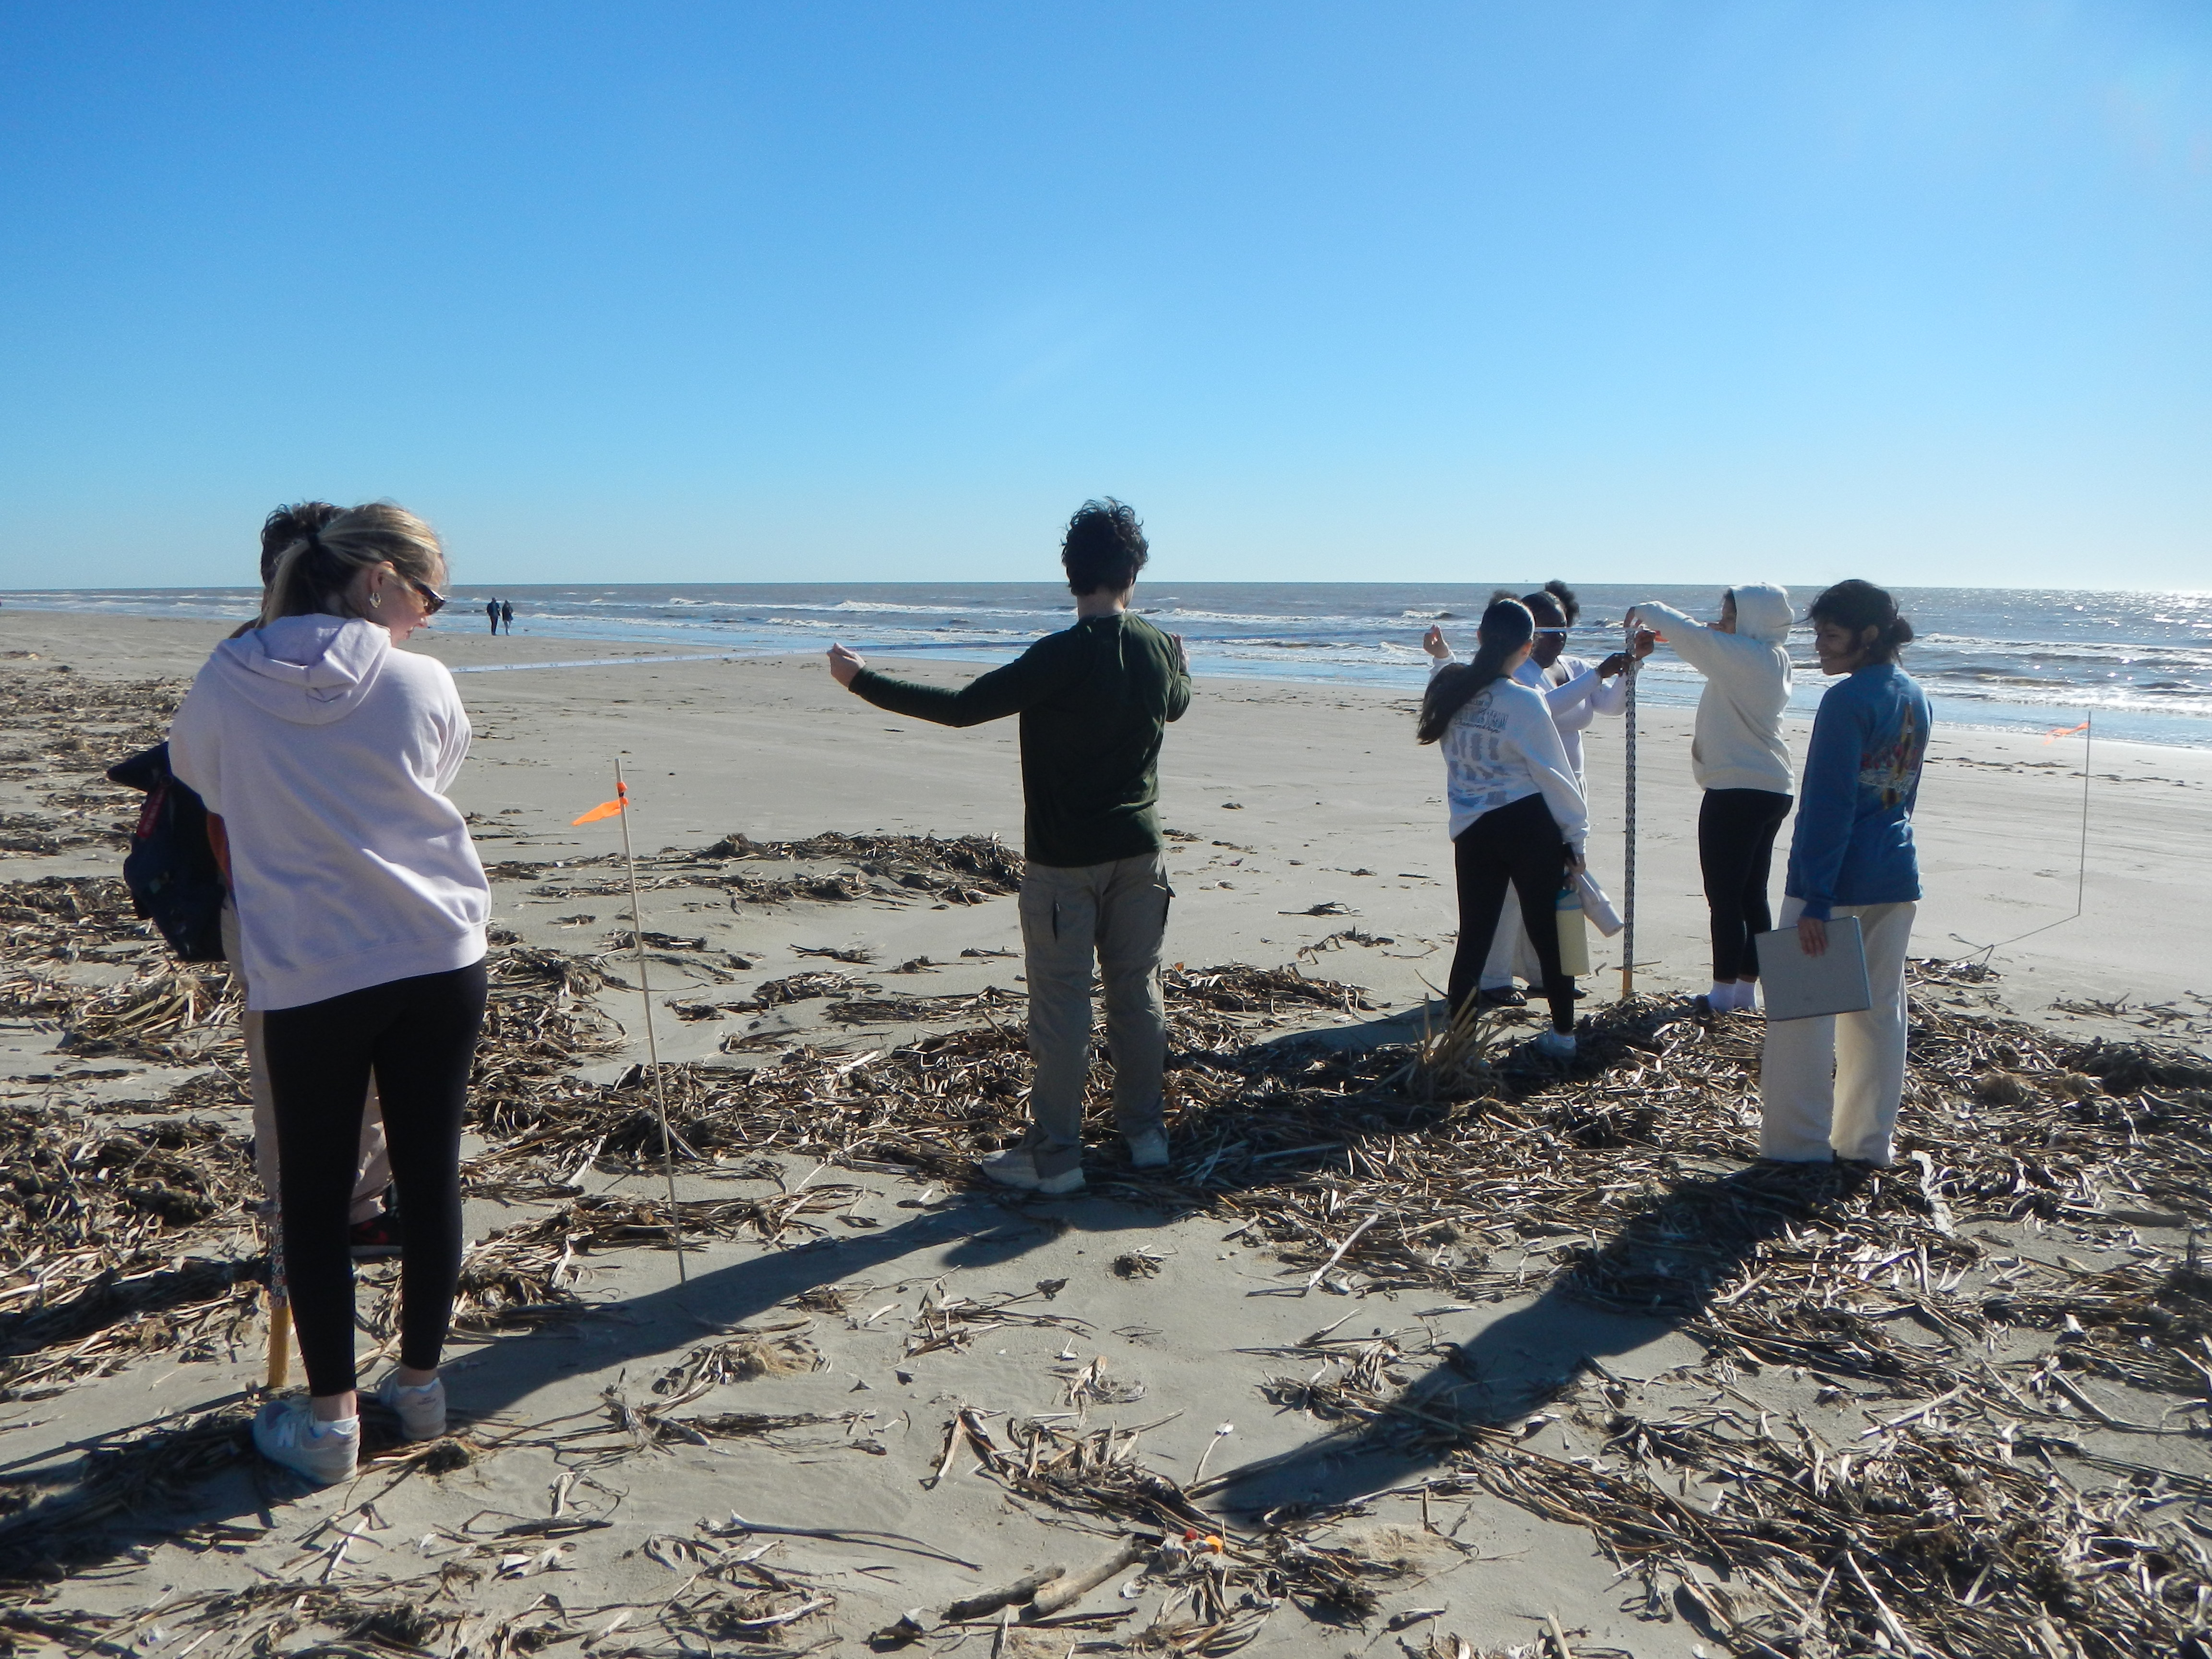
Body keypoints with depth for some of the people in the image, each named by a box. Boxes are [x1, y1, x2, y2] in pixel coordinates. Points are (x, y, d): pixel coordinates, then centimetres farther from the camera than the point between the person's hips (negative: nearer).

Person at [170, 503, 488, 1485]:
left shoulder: (225, 685, -2)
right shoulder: (422, 683, -4)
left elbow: (198, 780, 16)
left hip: (307, 973, 0)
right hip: (439, 959, 1)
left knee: (314, 1195, 11)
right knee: (430, 1175, 12)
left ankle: (330, 1416, 18)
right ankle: (420, 1386, 26)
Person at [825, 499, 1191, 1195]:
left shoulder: (1060, 656, -19)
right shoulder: (1158, 650, 1)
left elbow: (962, 707, -19)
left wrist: (864, 682, -9)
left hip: (1064, 861, -6)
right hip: (1138, 852, 6)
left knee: (1060, 1006, 1)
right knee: (1137, 992, 15)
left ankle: (1056, 1156, 9)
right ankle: (1145, 1131, 26)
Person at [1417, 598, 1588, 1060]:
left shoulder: (1448, 686, -1)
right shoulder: (1525, 702, -13)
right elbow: (1554, 774, -6)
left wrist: (1439, 656, 43)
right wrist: (1576, 835, 3)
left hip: (1472, 830, 4)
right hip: (1530, 826, -4)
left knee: (1474, 936, 10)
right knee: (1549, 933, 11)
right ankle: (1563, 1034, 21)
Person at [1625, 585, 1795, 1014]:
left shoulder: (1744, 657, -16)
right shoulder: (1773, 658, 11)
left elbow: (1692, 637, -18)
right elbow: (1708, 645, 19)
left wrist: (1648, 610, -1)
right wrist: (1664, 627, 5)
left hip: (1736, 792, -9)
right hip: (1772, 789, 9)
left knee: (1724, 897, -1)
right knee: (1753, 895, 13)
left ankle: (1724, 993, 5)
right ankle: (1747, 989, 19)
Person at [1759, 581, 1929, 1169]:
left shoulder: (1847, 701, -16)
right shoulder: (1915, 697, 10)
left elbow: (1828, 805, -19)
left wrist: (1815, 900, -19)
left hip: (1838, 879, -8)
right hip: (1896, 878, 8)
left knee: (1804, 1014, 2)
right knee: (1879, 1012, 13)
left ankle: (1799, 1147, 7)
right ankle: (1868, 1143, 21)